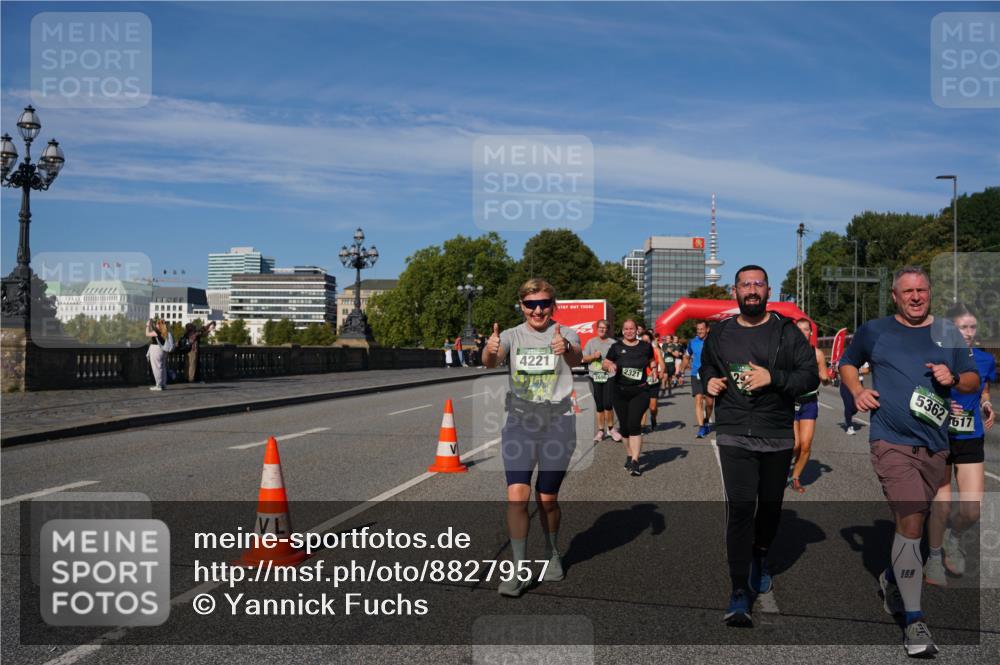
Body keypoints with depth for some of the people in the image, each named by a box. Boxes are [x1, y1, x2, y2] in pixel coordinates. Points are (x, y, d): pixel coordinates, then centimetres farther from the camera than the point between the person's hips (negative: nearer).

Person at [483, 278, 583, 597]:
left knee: (547, 499, 9)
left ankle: (552, 555, 36)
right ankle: (519, 571, 1)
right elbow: (491, 360, -20)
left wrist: (567, 349, -52)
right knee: (517, 495, -12)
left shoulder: (565, 334, -4)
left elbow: (576, 358, -27)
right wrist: (490, 349, -45)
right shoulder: (513, 335, 0)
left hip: (557, 425, -1)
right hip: (519, 424, 1)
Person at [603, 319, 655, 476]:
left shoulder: (645, 346, 4)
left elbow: (651, 360, 22)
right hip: (620, 392, 2)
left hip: (640, 391, -2)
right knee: (624, 426, 9)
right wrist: (610, 365, -18)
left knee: (634, 424, -16)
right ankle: (630, 456, 30)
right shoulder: (616, 347, 2)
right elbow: (605, 363, 4)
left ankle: (635, 462, -16)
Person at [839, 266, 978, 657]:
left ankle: (891, 579, 44)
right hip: (892, 441, -4)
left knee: (913, 522, 17)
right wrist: (857, 391, 0)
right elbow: (847, 364, 18)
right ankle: (914, 622, -10)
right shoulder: (874, 331, 5)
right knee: (910, 524, -16)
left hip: (934, 444, 4)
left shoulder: (948, 333, 11)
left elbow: (974, 382, 13)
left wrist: (954, 379, -9)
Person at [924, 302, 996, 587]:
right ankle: (934, 557, 27)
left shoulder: (985, 360, 1)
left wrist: (987, 407, -4)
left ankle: (954, 536, 30)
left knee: (972, 511, -4)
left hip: (971, 441, 3)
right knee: (941, 507, 3)